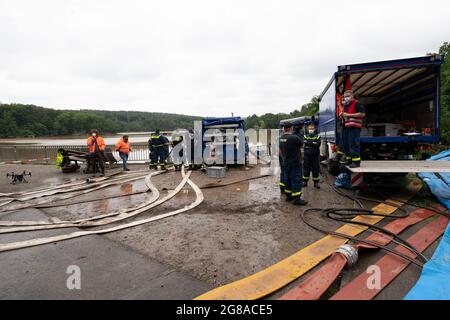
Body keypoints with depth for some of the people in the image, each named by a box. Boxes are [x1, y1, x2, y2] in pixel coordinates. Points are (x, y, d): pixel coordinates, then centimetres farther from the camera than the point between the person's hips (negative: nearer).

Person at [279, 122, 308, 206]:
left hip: (286, 163, 8)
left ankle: (288, 195, 22)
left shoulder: (281, 138, 5)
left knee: (288, 179, 15)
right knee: (296, 180, -5)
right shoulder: (294, 137, -19)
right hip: (295, 163, -8)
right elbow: (302, 144, -3)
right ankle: (297, 199, -5)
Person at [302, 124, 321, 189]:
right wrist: (313, 143, -18)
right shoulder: (305, 136, 9)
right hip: (307, 155, 1)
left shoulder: (317, 136, 5)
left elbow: (318, 144, -12)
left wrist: (308, 143, -17)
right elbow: (304, 143, -11)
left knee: (315, 169, 4)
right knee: (306, 169, 6)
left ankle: (316, 183, 13)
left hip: (315, 155, -1)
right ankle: (305, 182, 16)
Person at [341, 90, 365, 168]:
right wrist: (343, 115, 12)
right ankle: (349, 159, 22)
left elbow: (362, 114, -17)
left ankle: (356, 161, -8)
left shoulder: (357, 103, -7)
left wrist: (349, 115, -16)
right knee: (346, 144, 12)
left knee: (353, 144, -12)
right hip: (346, 127, 9)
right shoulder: (345, 105, 20)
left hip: (354, 127, -9)